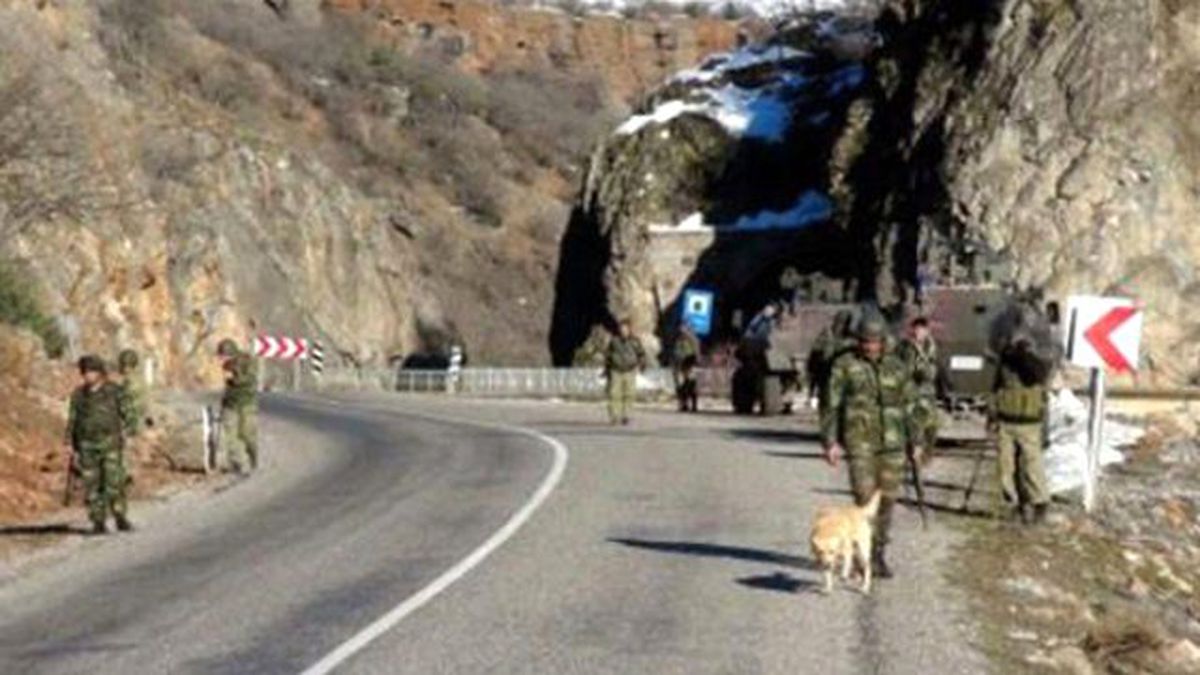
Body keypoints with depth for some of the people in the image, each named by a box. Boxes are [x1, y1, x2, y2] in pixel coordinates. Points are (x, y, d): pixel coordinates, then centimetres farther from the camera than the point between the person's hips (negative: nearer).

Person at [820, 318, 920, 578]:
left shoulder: (898, 368, 11)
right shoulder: (844, 366, 2)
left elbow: (909, 406, 17)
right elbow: (832, 405, 0)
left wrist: (914, 441, 15)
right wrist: (830, 441, -7)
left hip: (892, 442, 3)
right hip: (859, 441, -3)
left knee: (887, 500, 5)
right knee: (865, 498, -12)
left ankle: (879, 555, 18)